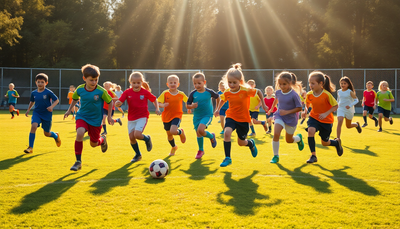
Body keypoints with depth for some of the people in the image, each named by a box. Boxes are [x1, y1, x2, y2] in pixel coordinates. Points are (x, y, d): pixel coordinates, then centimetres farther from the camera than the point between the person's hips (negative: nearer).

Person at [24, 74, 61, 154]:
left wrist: (51, 106, -24)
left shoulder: (48, 92, -11)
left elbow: (57, 100, -7)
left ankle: (56, 136, 47)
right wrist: (28, 110, 10)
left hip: (47, 114, -2)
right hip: (36, 113, 2)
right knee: (33, 126, -25)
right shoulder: (33, 93, 2)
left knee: (47, 133, 8)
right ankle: (30, 148, -19)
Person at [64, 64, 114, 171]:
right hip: (82, 117, 1)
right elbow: (75, 98, 13)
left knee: (93, 144, 10)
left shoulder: (101, 91, -17)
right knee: (80, 133, -29)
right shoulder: (80, 89, -9)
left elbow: (110, 102, -2)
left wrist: (109, 116, -2)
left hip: (95, 119, -1)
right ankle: (78, 162, -15)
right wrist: (69, 110, 9)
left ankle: (103, 140, 50)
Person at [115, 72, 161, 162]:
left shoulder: (145, 92, -6)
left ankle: (147, 139, 13)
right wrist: (117, 103, -36)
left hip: (142, 117, -3)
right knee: (131, 137, 2)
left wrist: (157, 109, -4)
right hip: (131, 118, 3)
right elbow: (119, 102, -13)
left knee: (137, 134, -22)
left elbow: (154, 100, 9)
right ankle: (138, 155, 25)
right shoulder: (127, 92, -4)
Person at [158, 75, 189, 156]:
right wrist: (162, 105, -31)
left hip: (177, 116, -2)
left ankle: (181, 132, 11)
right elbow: (158, 102, -12)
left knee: (173, 131, -27)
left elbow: (187, 101, 16)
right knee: (169, 134, 14)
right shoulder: (165, 93, -7)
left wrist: (188, 108, 6)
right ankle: (174, 147, 44)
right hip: (166, 117, 2)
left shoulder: (181, 94, -3)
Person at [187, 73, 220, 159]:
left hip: (207, 115, -3)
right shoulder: (193, 93, -5)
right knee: (198, 134, 9)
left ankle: (211, 136, 6)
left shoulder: (209, 92, -8)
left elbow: (218, 97, 11)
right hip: (197, 116, 3)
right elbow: (187, 105, 1)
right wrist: (192, 106, -21)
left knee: (200, 130, -26)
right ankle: (201, 150, 33)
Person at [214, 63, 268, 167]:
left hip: (243, 119, -2)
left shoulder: (246, 90, -19)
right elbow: (223, 100, 17)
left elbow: (258, 92, -1)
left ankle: (251, 143, 48)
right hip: (231, 117, 2)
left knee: (241, 143, 9)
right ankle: (227, 158, -17)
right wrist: (218, 109, 6)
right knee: (227, 132, -28)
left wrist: (263, 104, 2)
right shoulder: (227, 93, -8)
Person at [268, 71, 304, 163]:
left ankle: (299, 138, 49)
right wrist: (272, 108, 30)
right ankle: (276, 156, -6)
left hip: (291, 119, -3)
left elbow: (299, 108, -16)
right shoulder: (278, 92, -4)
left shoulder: (294, 95, -20)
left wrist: (287, 112, -25)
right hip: (279, 116, 3)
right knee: (276, 134, -20)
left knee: (289, 140, 12)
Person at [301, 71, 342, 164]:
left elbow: (335, 106, -15)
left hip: (326, 120, -3)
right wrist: (305, 111, -9)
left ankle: (336, 142, 45)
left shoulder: (327, 94, -22)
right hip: (314, 117, 3)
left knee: (324, 143, 8)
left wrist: (326, 114, -27)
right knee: (310, 130, -29)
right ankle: (313, 156, -16)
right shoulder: (309, 94, -10)